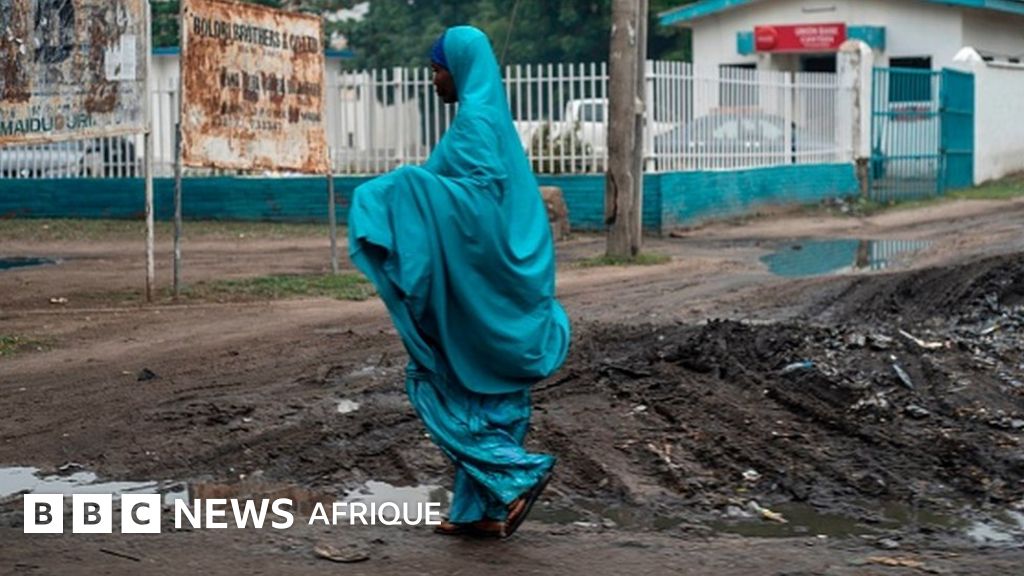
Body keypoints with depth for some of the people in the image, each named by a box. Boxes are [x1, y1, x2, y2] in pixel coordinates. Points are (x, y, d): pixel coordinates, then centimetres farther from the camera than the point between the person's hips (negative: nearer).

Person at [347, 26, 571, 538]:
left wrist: (416, 186, -22)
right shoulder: (490, 119, 17)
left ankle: (518, 475, -6)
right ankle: (486, 509, 13)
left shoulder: (475, 120, -13)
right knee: (485, 392, 11)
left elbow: (483, 192, -25)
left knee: (442, 385, -1)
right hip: (495, 274, 10)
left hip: (472, 281, -10)